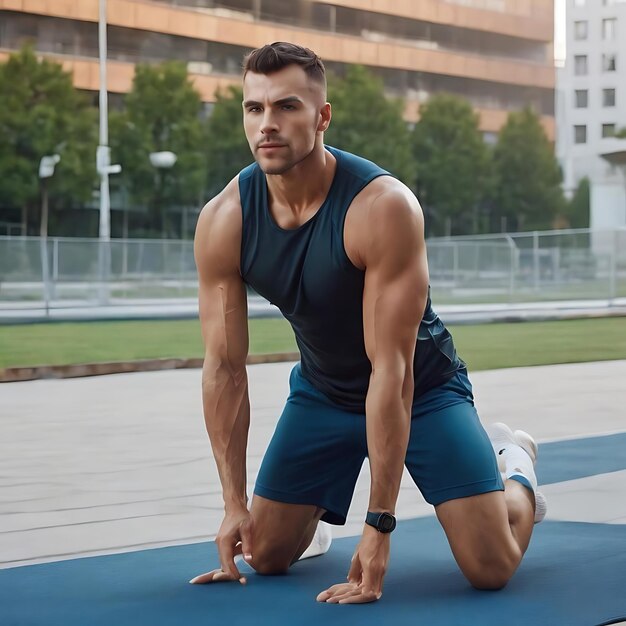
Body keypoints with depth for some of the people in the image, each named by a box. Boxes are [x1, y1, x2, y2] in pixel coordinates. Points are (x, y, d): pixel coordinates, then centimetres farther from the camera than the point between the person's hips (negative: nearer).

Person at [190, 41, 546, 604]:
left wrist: (379, 527, -33)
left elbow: (391, 371, -33)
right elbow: (224, 368, -12)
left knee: (491, 567, -13)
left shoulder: (384, 207, -33)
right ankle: (316, 508, 34)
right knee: (266, 553, -1)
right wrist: (236, 504, -14)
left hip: (422, 388, -4)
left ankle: (515, 466, 21)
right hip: (322, 391, 4)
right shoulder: (222, 222, -19)